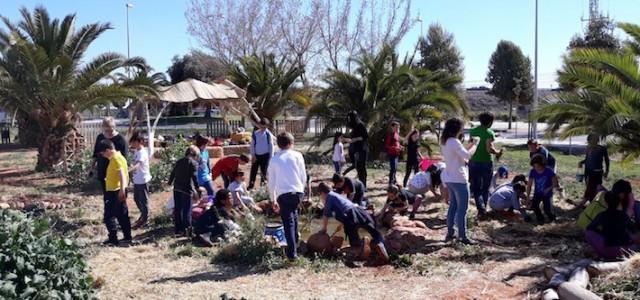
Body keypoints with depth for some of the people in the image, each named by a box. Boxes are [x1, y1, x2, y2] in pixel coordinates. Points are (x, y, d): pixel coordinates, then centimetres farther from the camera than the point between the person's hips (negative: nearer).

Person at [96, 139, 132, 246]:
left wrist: (122, 190, -32)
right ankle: (127, 237, 19)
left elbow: (122, 174, -26)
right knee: (123, 215, 14)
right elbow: (124, 174, 18)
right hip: (119, 191, 10)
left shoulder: (115, 158, -17)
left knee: (109, 216, -2)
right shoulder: (118, 156, 13)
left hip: (114, 191, -10)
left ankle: (113, 239, 2)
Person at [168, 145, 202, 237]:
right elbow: (194, 177, -14)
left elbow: (173, 173, 20)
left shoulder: (179, 161, 13)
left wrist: (170, 183, 35)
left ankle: (178, 230, 20)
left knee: (178, 210, 14)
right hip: (186, 190, -6)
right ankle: (186, 230, 6)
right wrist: (198, 190, -11)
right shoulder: (193, 163, -6)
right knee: (186, 210, 2)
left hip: (176, 189, 6)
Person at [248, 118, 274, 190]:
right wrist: (253, 155, -3)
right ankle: (250, 187, 11)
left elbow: (271, 146, -1)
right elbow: (252, 145, 5)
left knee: (264, 172, 2)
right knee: (253, 171, 4)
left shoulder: (269, 134, -4)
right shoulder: (255, 133, 2)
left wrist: (271, 157, -4)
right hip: (256, 155, 2)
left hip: (265, 155, -2)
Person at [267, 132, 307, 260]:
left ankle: (292, 252, -3)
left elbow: (271, 182, 10)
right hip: (297, 191, 1)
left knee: (288, 222, 2)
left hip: (283, 194, -1)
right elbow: (303, 176, 5)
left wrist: (273, 200, 17)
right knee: (293, 214, 26)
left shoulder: (274, 159, 9)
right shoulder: (297, 155, 6)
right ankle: (295, 243, 36)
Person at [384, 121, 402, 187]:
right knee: (393, 168, -13)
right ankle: (391, 182, -9)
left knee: (395, 168, 16)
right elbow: (386, 145, -15)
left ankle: (394, 181, 28)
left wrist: (400, 147, 6)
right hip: (391, 154, -9)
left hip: (396, 154, 9)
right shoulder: (390, 134, -12)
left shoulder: (397, 134, 14)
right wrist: (395, 148, -22)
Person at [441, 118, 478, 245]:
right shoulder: (454, 142, -18)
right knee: (462, 209, -3)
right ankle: (463, 236, 1)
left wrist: (469, 145, 12)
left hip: (449, 178, 9)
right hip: (459, 179, -9)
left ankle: (450, 233, 20)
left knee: (453, 206, 16)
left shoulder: (444, 142, 10)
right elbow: (467, 155, -23)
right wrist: (474, 145, -9)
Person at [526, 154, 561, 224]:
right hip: (537, 193, 3)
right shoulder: (533, 172, -11)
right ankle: (540, 218, 6)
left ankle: (551, 217, 19)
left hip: (547, 194, -2)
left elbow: (555, 183, -11)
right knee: (534, 206, -21)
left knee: (547, 210, -16)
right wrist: (528, 197, -9)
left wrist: (549, 189, -28)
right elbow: (529, 185, -5)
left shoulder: (549, 171, -19)